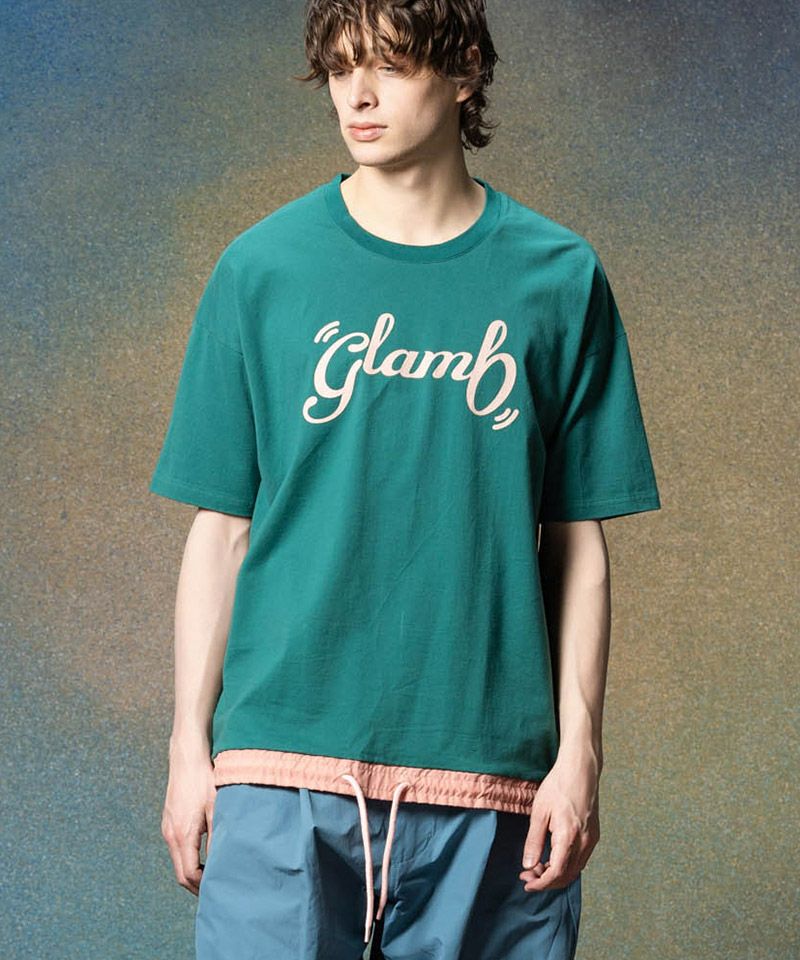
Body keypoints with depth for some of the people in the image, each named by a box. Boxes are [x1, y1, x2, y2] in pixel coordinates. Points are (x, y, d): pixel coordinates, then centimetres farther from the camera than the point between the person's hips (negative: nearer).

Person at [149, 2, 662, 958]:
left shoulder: (558, 278, 4)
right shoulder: (261, 269, 4)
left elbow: (578, 539, 6)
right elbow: (220, 528, 6)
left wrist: (579, 752, 0)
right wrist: (189, 744, 3)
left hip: (488, 770, 0)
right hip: (284, 759, 0)